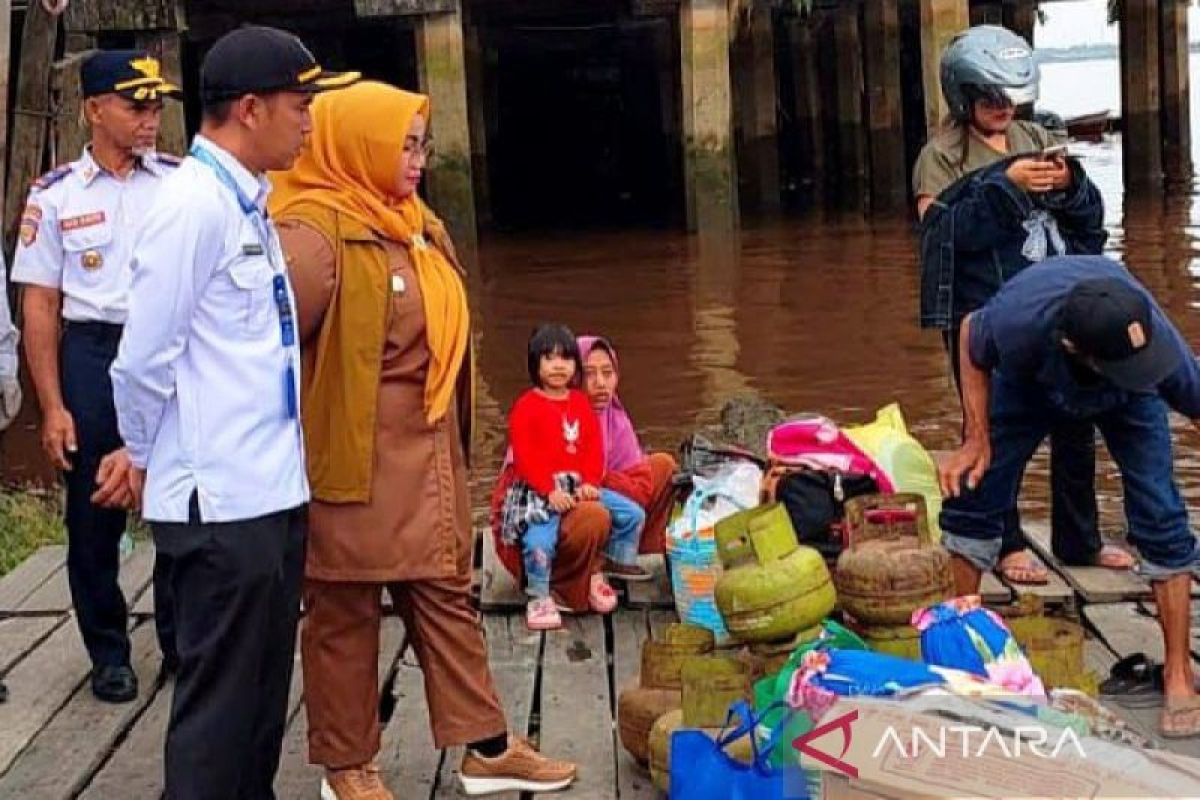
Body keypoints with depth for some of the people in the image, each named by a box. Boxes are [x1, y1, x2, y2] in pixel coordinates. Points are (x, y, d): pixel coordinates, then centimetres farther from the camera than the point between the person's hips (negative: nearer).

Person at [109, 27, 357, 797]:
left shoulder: (250, 205, 11)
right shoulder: (194, 203, -16)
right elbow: (144, 359, -15)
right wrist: (146, 454, 1)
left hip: (273, 491, 9)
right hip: (222, 501, -9)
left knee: (264, 692, 18)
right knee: (219, 699, 2)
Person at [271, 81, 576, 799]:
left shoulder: (421, 227, 11)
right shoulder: (314, 234, -16)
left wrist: (449, 440, 22)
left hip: (428, 454, 8)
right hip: (352, 459, -8)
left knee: (446, 593, 14)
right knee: (345, 613, 6)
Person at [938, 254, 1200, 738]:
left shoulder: (1157, 339, -43)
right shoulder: (1017, 321, -44)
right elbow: (971, 334, -18)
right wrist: (977, 440, -20)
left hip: (1127, 402, 0)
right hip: (1031, 381, 1)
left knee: (1161, 517, -14)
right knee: (971, 495, -5)